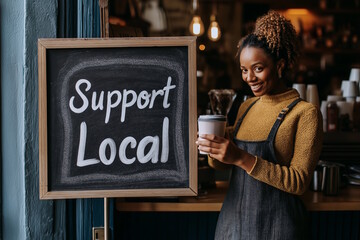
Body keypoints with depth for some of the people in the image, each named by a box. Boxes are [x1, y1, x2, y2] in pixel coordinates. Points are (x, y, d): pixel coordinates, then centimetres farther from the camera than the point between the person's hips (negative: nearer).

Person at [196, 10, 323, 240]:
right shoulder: (246, 107, 8)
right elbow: (223, 163, 13)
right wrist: (214, 149, -9)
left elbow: (299, 181, -16)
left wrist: (242, 158, -25)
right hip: (233, 218, 5)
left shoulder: (305, 113, -10)